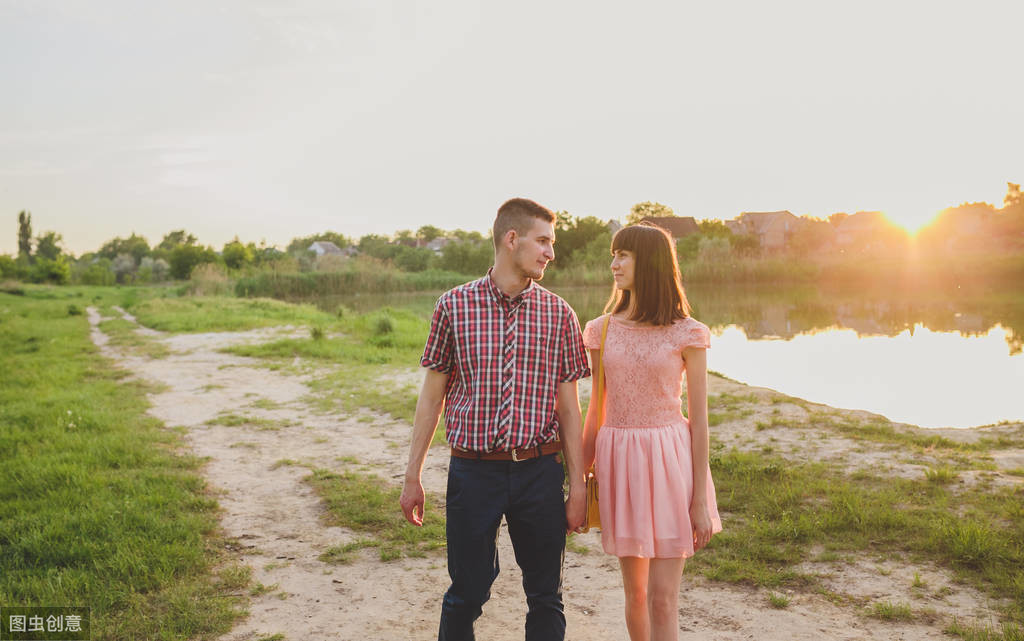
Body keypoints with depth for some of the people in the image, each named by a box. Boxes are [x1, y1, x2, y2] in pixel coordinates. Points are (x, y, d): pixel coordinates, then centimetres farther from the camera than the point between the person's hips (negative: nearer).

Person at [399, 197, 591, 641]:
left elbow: (568, 407, 4)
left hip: (540, 471, 2)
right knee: (466, 593, 8)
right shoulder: (455, 305, -1)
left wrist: (578, 487, 2)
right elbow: (432, 395, 4)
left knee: (545, 596, 11)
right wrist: (413, 476, 4)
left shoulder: (558, 313, 3)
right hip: (473, 469, -1)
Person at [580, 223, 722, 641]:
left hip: (669, 460, -3)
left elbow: (698, 417, -4)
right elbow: (597, 410, 11)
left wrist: (700, 500, -5)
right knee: (635, 593, 14)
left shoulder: (687, 334, -5)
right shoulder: (602, 330, 5)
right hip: (618, 461, 3)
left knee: (662, 598, -2)